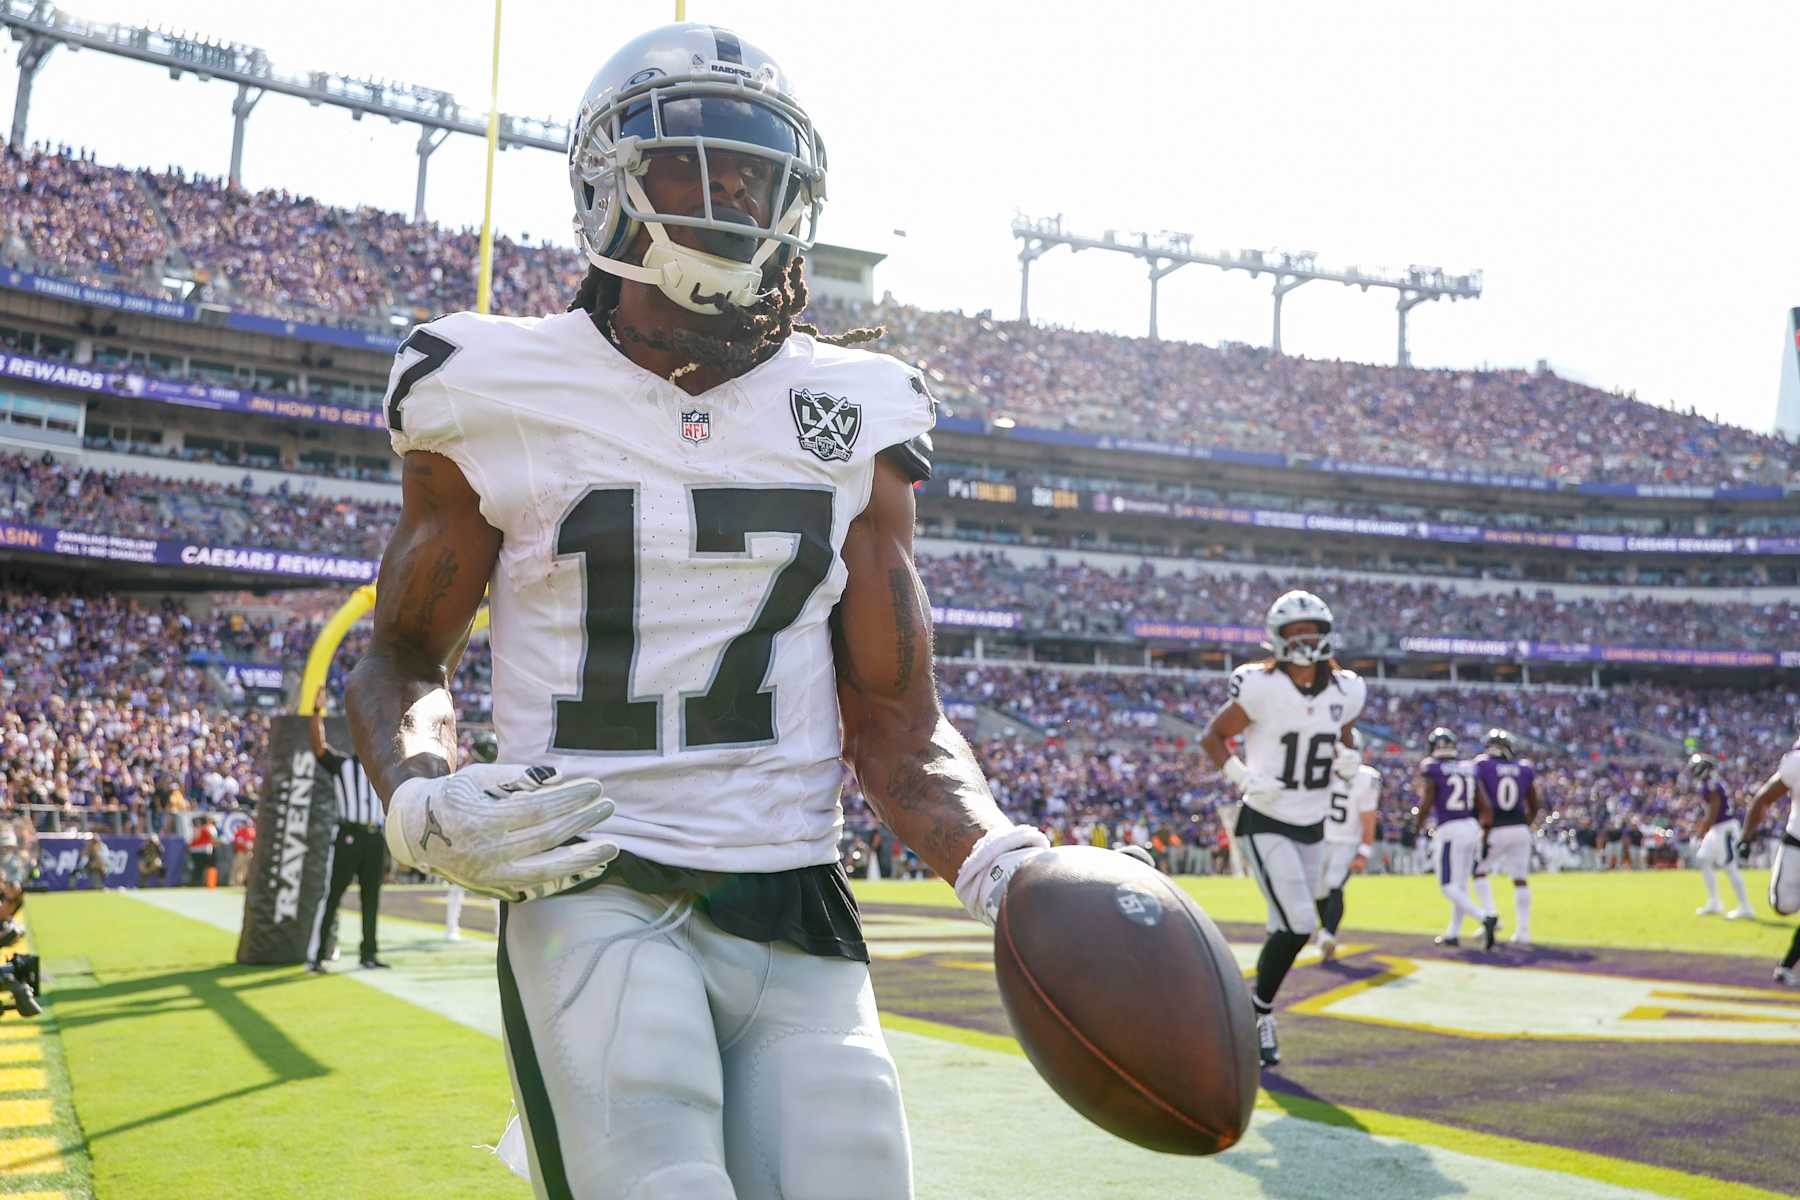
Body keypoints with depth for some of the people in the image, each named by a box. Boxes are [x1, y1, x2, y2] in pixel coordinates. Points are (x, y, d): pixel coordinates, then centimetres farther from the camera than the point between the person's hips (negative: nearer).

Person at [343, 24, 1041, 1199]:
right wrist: (422, 802, -10)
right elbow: (406, 658, 11)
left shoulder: (853, 418, 6)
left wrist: (1001, 864, -11)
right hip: (596, 894, -3)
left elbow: (897, 723, 8)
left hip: (798, 911, 3)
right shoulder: (507, 396, 0)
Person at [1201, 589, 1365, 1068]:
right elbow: (1213, 736, -4)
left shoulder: (1346, 691, 0)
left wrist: (1349, 759, -6)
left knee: (1289, 929, 10)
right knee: (1298, 925, -16)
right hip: (1265, 825, -6)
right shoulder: (1260, 687, -16)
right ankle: (1261, 1012, 5)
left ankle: (1257, 1014, 28)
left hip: (1312, 829, 6)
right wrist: (1242, 778, -18)